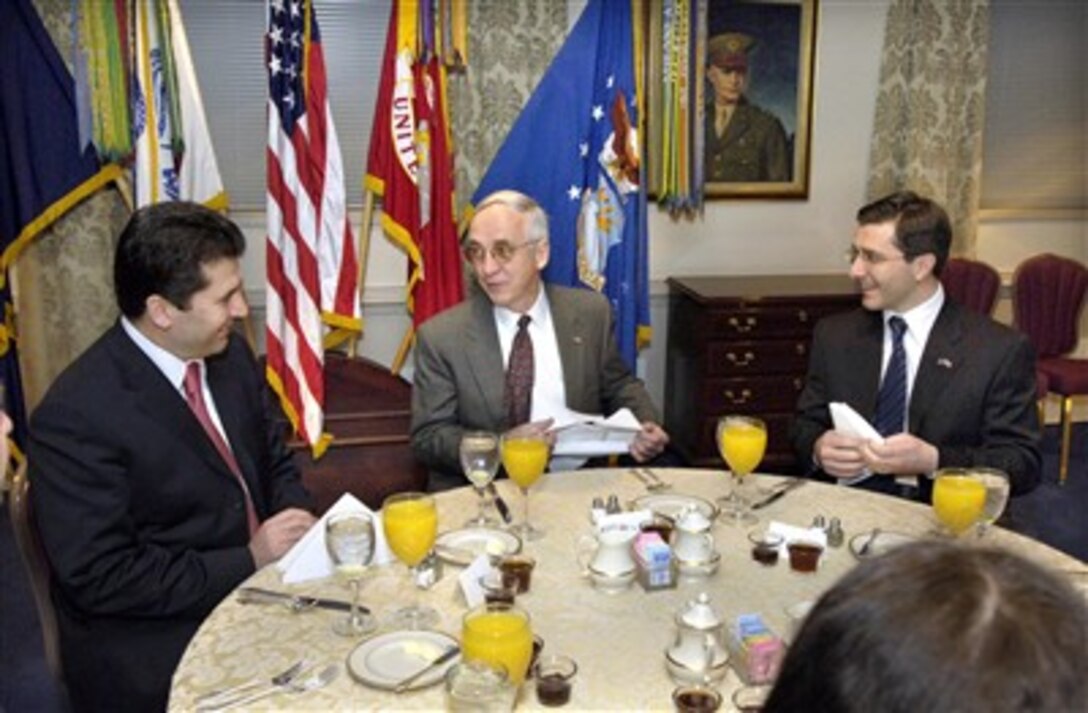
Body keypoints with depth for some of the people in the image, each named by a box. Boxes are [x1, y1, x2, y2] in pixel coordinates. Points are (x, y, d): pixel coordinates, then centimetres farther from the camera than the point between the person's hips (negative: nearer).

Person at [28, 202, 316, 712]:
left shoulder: (229, 354, 2)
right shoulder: (76, 415, -19)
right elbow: (99, 578, -18)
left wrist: (297, 523, -7)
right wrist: (248, 560, -18)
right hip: (153, 653, -6)